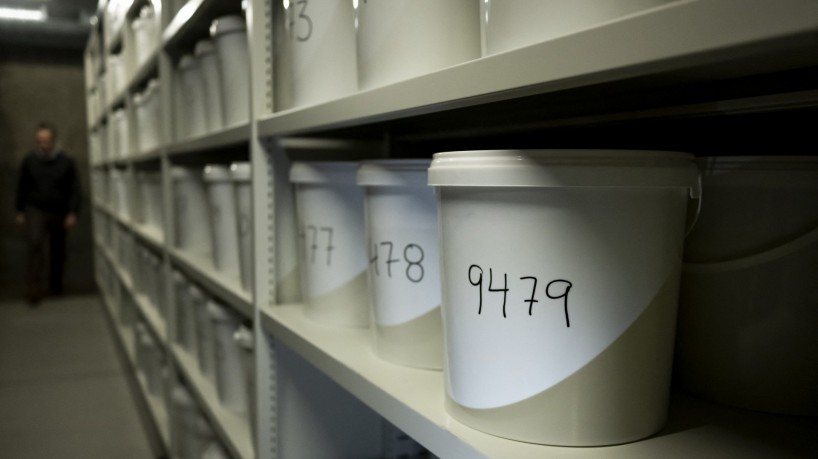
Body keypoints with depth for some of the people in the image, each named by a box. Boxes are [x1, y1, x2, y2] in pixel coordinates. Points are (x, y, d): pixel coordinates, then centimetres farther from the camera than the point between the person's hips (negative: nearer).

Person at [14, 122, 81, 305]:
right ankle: (33, 291, -11)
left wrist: (72, 213, -6)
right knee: (36, 247, -14)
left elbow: (74, 189, 0)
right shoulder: (29, 161, 0)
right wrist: (20, 211, 8)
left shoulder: (66, 162, -2)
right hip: (36, 212, -1)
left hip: (59, 213, 1)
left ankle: (56, 285, 31)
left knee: (58, 252, 11)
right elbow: (22, 187, 8)